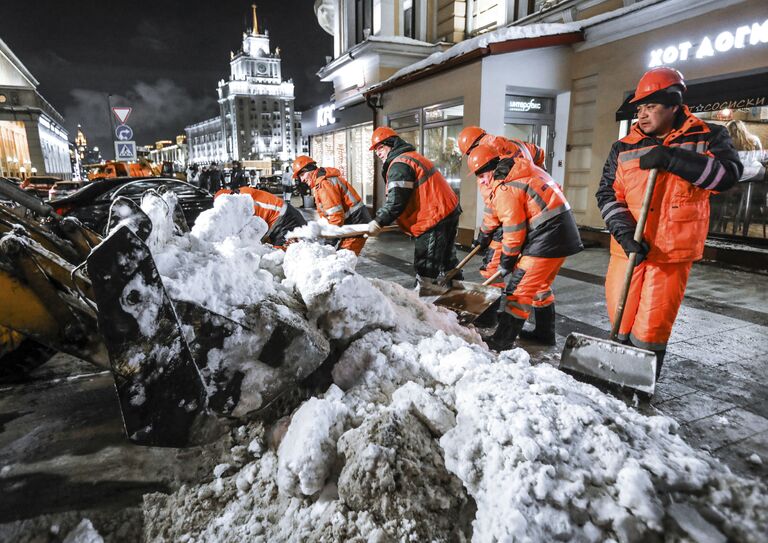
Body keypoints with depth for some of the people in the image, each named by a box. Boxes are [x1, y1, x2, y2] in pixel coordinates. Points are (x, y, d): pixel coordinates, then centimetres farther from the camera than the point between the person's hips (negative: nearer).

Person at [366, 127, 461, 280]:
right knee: (447, 260, 23)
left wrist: (378, 222, -14)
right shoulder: (413, 157, 20)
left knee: (426, 267, -5)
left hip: (434, 218, -10)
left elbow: (396, 202, -22)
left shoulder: (399, 165, -13)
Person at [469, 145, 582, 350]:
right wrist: (484, 235, 33)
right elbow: (494, 211, 23)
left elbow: (513, 232, -15)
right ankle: (545, 333, 34)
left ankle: (503, 339, 5)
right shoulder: (519, 169, 14)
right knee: (540, 285, 22)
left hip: (548, 237, -10)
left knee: (520, 288, -3)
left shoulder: (505, 189, -18)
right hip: (564, 233, 10)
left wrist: (506, 261, 0)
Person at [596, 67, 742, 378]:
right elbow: (608, 194, 1)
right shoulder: (624, 148, 8)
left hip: (672, 251, -2)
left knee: (652, 326, -2)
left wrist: (669, 158, -20)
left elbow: (728, 174, -12)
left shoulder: (707, 137, 4)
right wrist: (625, 233, -13)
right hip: (628, 248, 2)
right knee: (621, 320, 9)